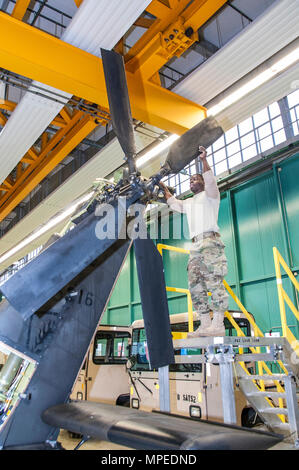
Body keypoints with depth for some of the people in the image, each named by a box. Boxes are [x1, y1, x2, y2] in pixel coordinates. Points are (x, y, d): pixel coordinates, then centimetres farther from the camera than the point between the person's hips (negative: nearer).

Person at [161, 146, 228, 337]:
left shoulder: (210, 195, 11)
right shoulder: (189, 203, 32)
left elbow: (210, 180, -8)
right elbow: (173, 203, 45)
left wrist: (204, 159, -14)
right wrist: (164, 188, 44)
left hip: (210, 241, -8)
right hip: (196, 245, 8)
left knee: (214, 281, -17)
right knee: (195, 284, -1)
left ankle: (218, 325, -20)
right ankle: (205, 325, -2)